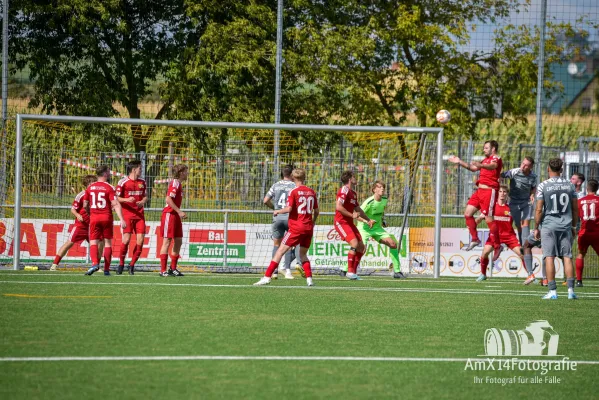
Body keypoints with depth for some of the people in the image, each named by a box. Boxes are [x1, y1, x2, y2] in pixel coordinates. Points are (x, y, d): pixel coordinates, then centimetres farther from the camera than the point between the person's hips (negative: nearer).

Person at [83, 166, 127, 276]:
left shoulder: (90, 187, 6)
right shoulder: (109, 188, -6)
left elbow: (85, 205, 11)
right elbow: (116, 204, -15)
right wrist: (121, 219, -19)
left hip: (94, 217, 2)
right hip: (107, 217, -2)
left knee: (93, 242, 1)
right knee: (108, 243, 9)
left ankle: (95, 263, -24)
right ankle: (106, 269, 8)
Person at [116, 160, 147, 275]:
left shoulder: (142, 182, 13)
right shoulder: (123, 182, -4)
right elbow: (116, 198, -4)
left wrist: (143, 201, 0)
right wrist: (127, 200, -21)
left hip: (139, 215, 5)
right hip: (127, 215, -5)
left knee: (140, 240, -5)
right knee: (126, 239, -12)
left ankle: (132, 265, 8)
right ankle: (121, 264, 6)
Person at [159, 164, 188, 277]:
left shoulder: (178, 184, 16)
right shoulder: (174, 183, -13)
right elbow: (168, 199, -23)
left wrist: (180, 214, 16)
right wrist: (179, 212, -23)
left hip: (175, 216, 10)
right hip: (169, 214, -10)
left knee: (178, 241, 10)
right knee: (167, 241, -8)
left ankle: (173, 268, 17)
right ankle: (163, 270, -7)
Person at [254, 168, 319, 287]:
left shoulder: (294, 191, -7)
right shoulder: (311, 192, 8)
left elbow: (288, 209, -16)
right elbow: (316, 211, 15)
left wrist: (277, 211, 3)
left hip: (296, 227, -5)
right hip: (308, 228, 5)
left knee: (280, 251, -2)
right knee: (303, 254, 19)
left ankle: (267, 277, -6)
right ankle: (309, 279, 5)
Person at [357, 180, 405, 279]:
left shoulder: (384, 200, 0)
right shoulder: (369, 202, -23)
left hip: (377, 228, 7)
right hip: (364, 229, -7)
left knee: (393, 244, -5)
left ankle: (397, 271, 4)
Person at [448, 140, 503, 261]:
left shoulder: (496, 158, -7)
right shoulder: (486, 160, 24)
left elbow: (493, 166, -31)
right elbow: (473, 168, 36)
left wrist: (480, 165, -50)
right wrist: (460, 162, 30)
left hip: (489, 191, -10)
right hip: (480, 191, 10)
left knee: (489, 219, -11)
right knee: (468, 213, 7)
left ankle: (497, 246, -3)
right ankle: (475, 239, 16)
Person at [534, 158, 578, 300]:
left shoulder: (543, 186, -5)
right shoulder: (569, 185, 5)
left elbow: (539, 210, -6)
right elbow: (575, 209, 9)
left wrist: (536, 228, 4)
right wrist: (574, 226, 20)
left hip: (549, 226, -3)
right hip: (566, 226, 3)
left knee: (549, 257, -1)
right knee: (567, 257, 4)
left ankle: (552, 291, -5)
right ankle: (570, 290, -1)